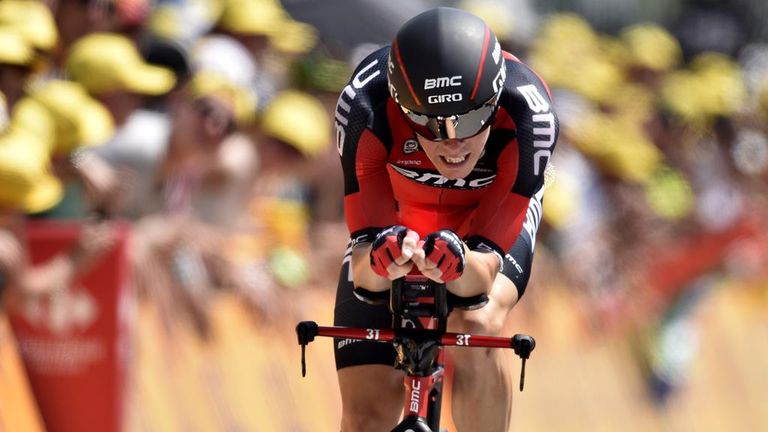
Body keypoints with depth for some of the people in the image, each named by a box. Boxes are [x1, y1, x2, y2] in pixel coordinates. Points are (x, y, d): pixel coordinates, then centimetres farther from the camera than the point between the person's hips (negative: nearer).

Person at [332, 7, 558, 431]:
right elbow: (364, 275, -36)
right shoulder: (365, 106, -37)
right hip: (395, 215, 1)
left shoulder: (528, 113, -37)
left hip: (493, 215, -1)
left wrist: (461, 264, -61)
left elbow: (485, 267, -37)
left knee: (477, 326, -34)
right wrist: (379, 260, -60)